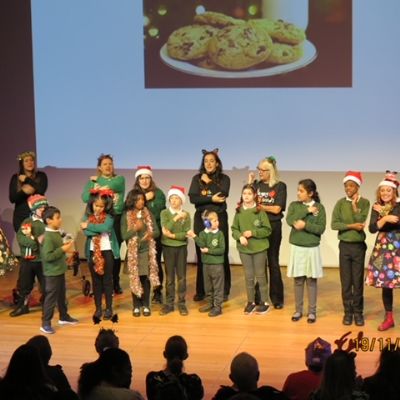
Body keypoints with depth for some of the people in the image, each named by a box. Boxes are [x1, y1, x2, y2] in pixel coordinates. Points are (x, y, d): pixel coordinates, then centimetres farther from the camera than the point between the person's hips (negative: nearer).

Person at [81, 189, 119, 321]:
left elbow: (105, 227, -22)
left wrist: (90, 226, -15)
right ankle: (98, 308, 14)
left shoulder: (108, 217, -2)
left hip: (107, 251, -2)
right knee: (96, 280, 7)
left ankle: (109, 308, 10)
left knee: (107, 280, 3)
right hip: (93, 252, 2)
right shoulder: (87, 217, 2)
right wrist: (99, 230, -18)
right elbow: (86, 232, -13)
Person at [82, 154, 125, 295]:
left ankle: (115, 283, 16)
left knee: (115, 252, 6)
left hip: (116, 219, 0)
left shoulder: (119, 179, 9)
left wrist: (99, 188, -2)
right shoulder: (92, 181, 10)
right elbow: (85, 198, -5)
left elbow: (112, 185, -14)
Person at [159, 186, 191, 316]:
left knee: (181, 276, 3)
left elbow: (186, 234, -8)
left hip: (181, 248, 0)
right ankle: (169, 303, 9)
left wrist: (173, 235, -17)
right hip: (168, 247, 0)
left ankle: (182, 303, 10)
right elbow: (166, 229, -16)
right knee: (169, 277, 3)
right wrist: (176, 218, -22)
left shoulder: (186, 215, -1)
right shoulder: (164, 213, -1)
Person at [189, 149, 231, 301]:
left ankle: (223, 290, 4)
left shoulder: (224, 178, 4)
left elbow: (223, 194, -15)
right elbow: (192, 198, -7)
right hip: (201, 219, 1)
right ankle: (201, 290, 8)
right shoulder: (197, 178, 7)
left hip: (219, 218, -1)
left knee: (221, 254, -3)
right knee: (202, 254, 2)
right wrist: (211, 199, -16)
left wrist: (209, 182, -8)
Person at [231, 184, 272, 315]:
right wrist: (240, 236, -15)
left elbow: (267, 230, -8)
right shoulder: (239, 212, 2)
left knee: (260, 275, 6)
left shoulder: (260, 211, -8)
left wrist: (252, 233, -17)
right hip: (244, 248, 3)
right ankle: (251, 302, 21)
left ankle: (264, 302, 17)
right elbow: (234, 229, 4)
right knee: (248, 276, 10)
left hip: (259, 248, -3)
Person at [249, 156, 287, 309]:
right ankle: (260, 297, 15)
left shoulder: (280, 186, -5)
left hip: (273, 227, -3)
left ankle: (277, 298, 12)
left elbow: (276, 209, -12)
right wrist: (250, 184, -7)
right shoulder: (257, 184, 5)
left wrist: (259, 205, -6)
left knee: (273, 262, 5)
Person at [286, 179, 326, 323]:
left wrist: (305, 225, -21)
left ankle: (312, 311, 12)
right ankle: (298, 310, 17)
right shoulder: (294, 205, 3)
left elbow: (321, 229, -10)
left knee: (311, 280, 4)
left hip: (312, 248, -2)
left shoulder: (319, 207, -3)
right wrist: (307, 210, -15)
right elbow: (289, 220, -15)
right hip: (296, 247, 2)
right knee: (298, 280, 7)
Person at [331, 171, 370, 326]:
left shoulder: (364, 203, -2)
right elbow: (334, 224, -8)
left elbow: (361, 222, -13)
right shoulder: (340, 203, 1)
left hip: (359, 246, -1)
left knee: (358, 280, 4)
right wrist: (351, 226, -16)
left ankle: (358, 311, 13)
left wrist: (355, 206, -13)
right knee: (345, 281, 5)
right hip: (345, 245, 1)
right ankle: (348, 311, 14)